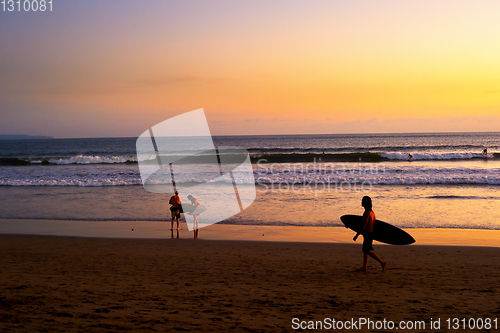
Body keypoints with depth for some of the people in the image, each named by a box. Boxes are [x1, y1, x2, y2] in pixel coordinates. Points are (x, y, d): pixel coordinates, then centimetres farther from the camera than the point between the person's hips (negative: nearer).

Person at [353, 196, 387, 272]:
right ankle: (364, 267, 18)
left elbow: (364, 226, -23)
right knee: (365, 249, 14)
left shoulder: (367, 213, -20)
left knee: (367, 251, -6)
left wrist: (357, 235, -18)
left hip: (368, 233, -10)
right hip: (371, 232, 10)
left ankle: (382, 262, -7)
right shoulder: (371, 211, 10)